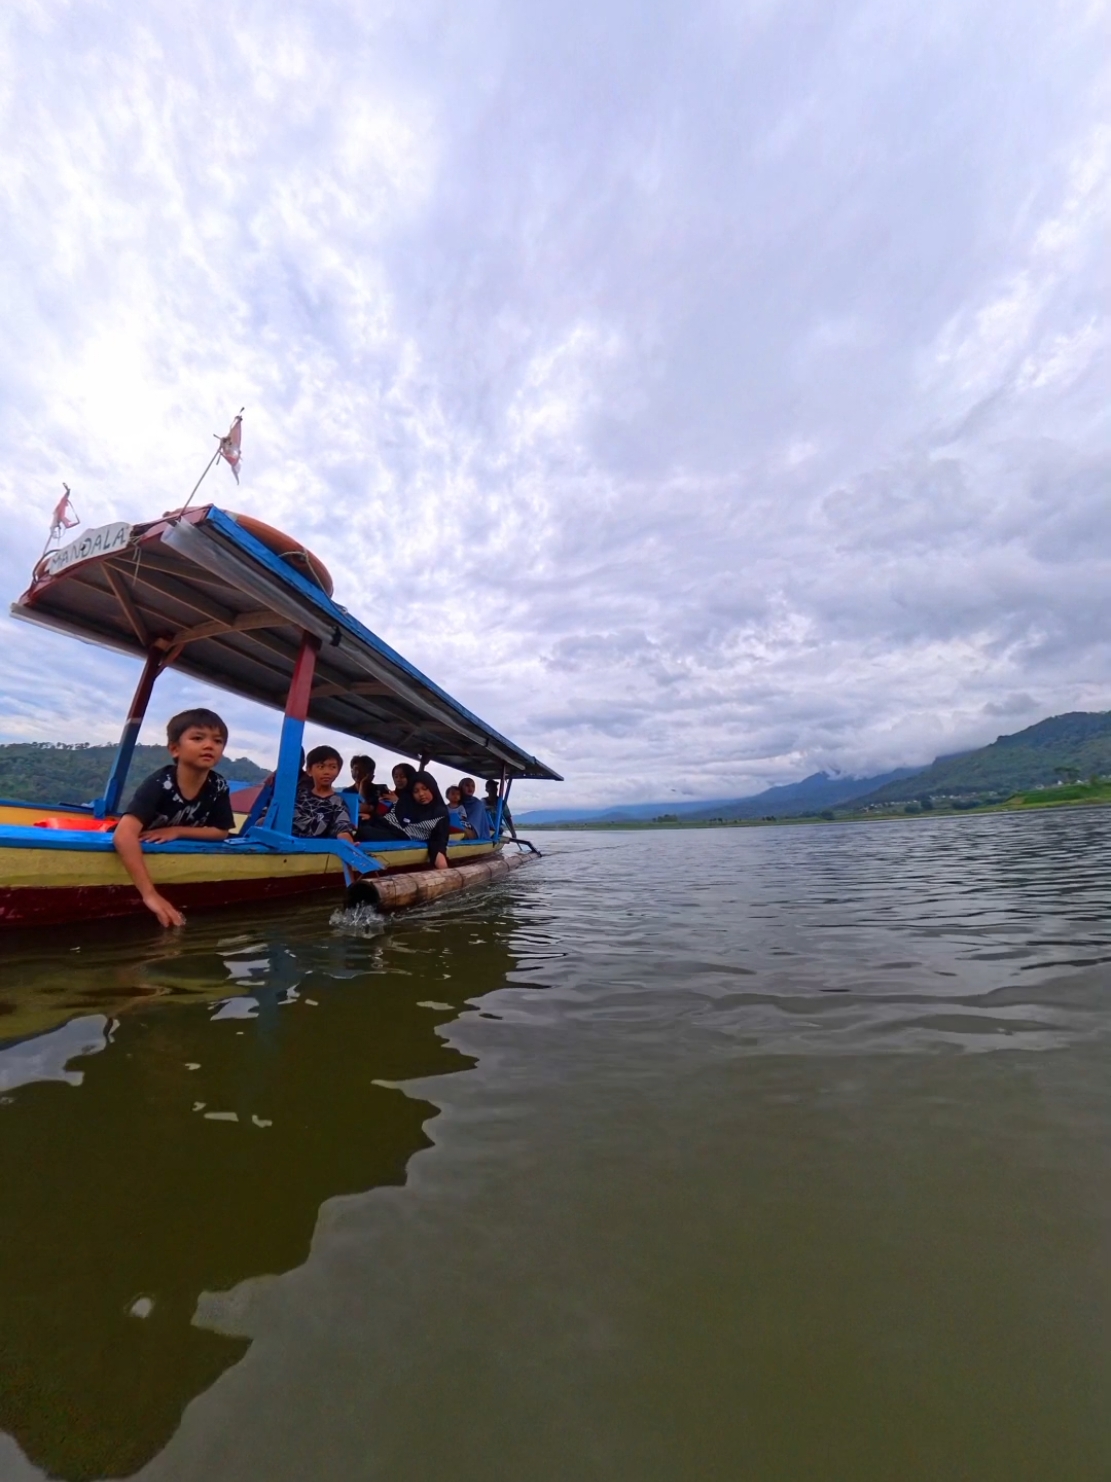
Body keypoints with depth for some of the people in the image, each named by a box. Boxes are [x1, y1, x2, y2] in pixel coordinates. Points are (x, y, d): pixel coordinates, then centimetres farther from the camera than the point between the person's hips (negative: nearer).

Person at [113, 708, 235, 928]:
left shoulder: (218, 786, -16)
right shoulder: (159, 784, -31)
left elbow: (221, 832, -8)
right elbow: (124, 835, -43)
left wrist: (176, 831, -25)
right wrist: (150, 894, -50)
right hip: (138, 854, -3)